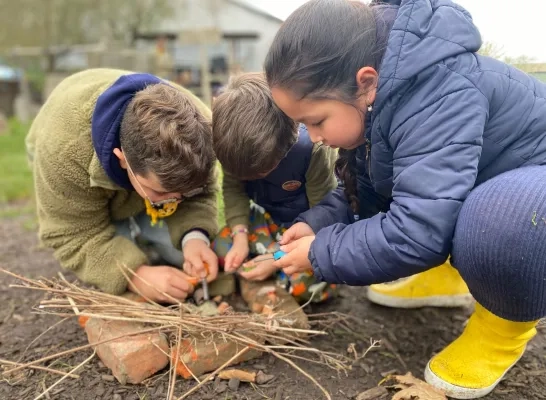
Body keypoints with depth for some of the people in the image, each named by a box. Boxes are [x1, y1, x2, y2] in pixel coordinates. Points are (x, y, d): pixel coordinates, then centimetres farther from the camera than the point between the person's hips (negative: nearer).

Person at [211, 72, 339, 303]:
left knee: (310, 283, -27)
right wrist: (240, 235, -23)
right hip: (269, 218, 5)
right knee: (221, 248, -13)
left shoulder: (313, 150, -34)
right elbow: (233, 189, -7)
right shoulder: (236, 148, -22)